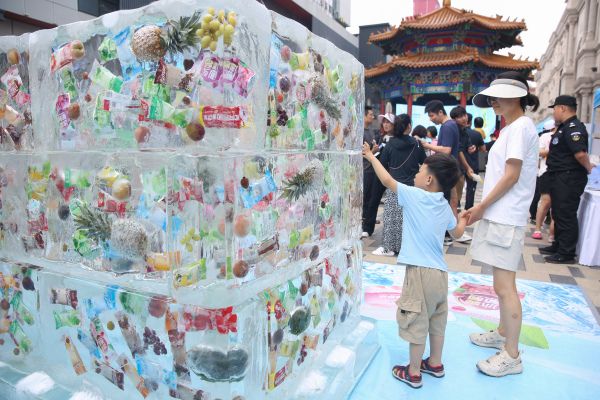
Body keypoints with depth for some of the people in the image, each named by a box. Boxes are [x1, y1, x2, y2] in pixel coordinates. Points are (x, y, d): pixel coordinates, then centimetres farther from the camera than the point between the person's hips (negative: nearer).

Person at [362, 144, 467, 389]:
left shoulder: (414, 195, -11)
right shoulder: (445, 206, 8)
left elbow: (387, 180, -1)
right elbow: (457, 232, 22)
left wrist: (371, 158, 12)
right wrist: (464, 220, 44)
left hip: (420, 271, -7)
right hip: (440, 272, 8)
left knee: (417, 322, 4)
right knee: (436, 320, 20)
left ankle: (413, 372, 17)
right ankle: (435, 363, 37)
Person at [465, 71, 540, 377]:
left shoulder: (521, 126, -10)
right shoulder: (511, 128, 18)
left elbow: (512, 175, -16)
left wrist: (481, 206, -12)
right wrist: (482, 208, 15)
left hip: (506, 219, -10)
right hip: (498, 215, 10)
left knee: (504, 286, -5)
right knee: (502, 284, 19)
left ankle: (512, 356, 6)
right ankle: (502, 334, 33)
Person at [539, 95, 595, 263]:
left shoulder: (574, 127, -17)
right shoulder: (563, 127, 15)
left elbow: (580, 153, -26)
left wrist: (589, 168, -13)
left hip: (569, 179, -10)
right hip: (559, 178, 10)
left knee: (566, 216, -4)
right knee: (558, 214, 17)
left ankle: (566, 254, 3)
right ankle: (558, 246, 29)